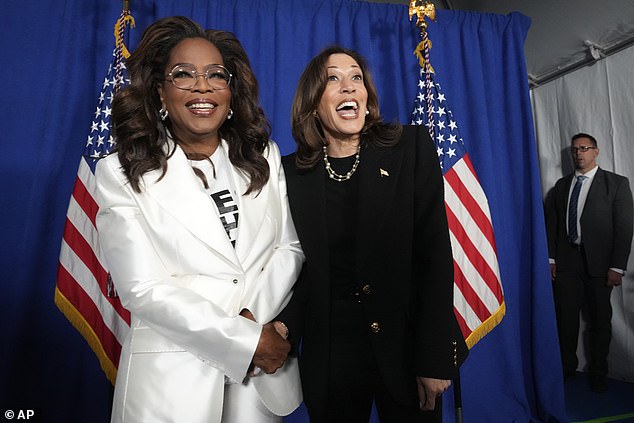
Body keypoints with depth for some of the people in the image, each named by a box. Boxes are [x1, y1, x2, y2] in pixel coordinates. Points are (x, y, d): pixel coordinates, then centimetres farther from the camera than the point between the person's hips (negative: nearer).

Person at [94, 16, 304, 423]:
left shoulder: (264, 158, 2)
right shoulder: (123, 173, -7)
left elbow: (290, 247, 0)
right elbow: (141, 288, -13)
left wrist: (254, 318, -15)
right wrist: (243, 340, -17)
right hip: (173, 374, -2)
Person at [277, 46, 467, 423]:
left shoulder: (411, 147, -6)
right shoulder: (292, 172, -2)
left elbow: (434, 252, -9)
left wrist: (435, 357, -11)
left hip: (405, 346, 0)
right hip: (328, 354, 1)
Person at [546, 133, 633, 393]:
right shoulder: (562, 185, 11)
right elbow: (552, 223, 10)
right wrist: (551, 258, 3)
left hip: (598, 263, -2)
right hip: (566, 261, 3)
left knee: (600, 320, 9)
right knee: (566, 317, 7)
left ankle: (598, 373, 25)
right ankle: (567, 367, 23)